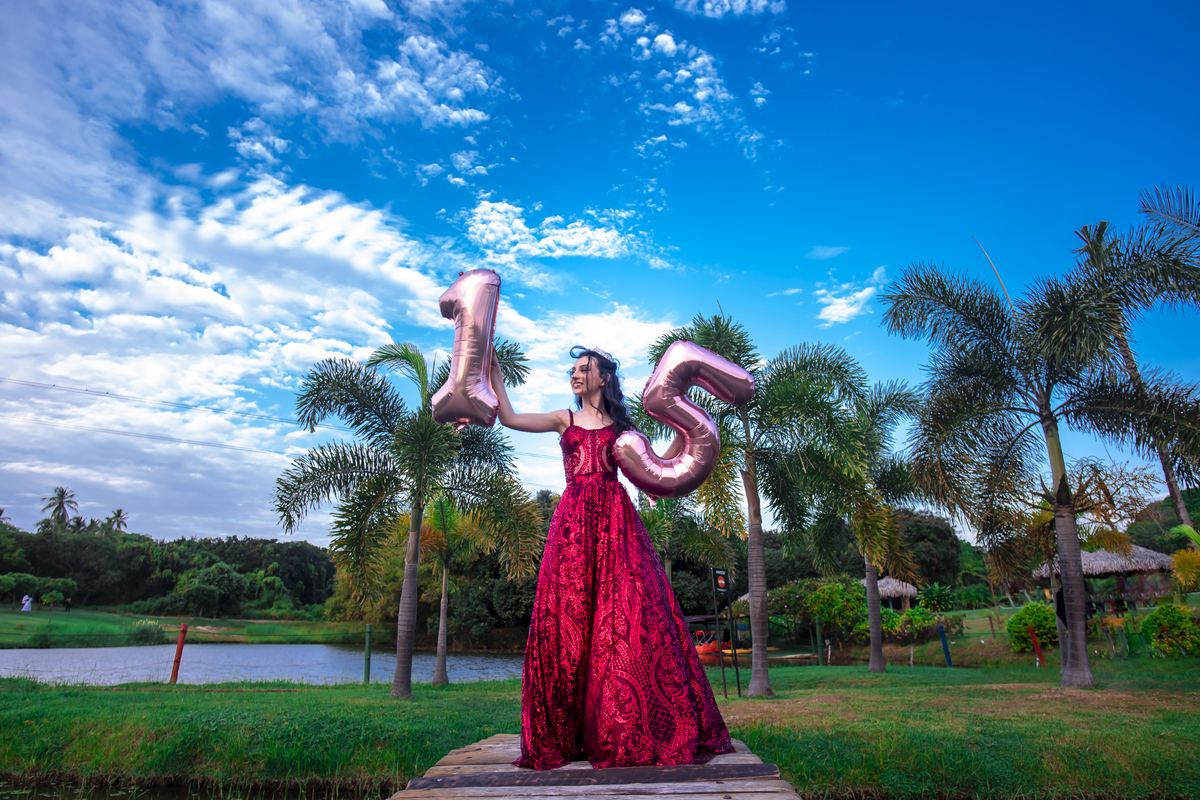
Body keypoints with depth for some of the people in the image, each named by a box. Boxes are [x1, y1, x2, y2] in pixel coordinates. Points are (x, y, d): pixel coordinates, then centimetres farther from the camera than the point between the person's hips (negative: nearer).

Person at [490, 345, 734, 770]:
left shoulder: (621, 425, 16)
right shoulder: (565, 419, 17)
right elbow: (509, 418, 9)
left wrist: (684, 431, 8)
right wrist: (494, 372, 10)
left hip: (615, 518, 0)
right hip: (574, 519, 1)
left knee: (629, 612, -8)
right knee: (569, 616, -5)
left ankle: (635, 731, 1)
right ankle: (567, 733, 5)